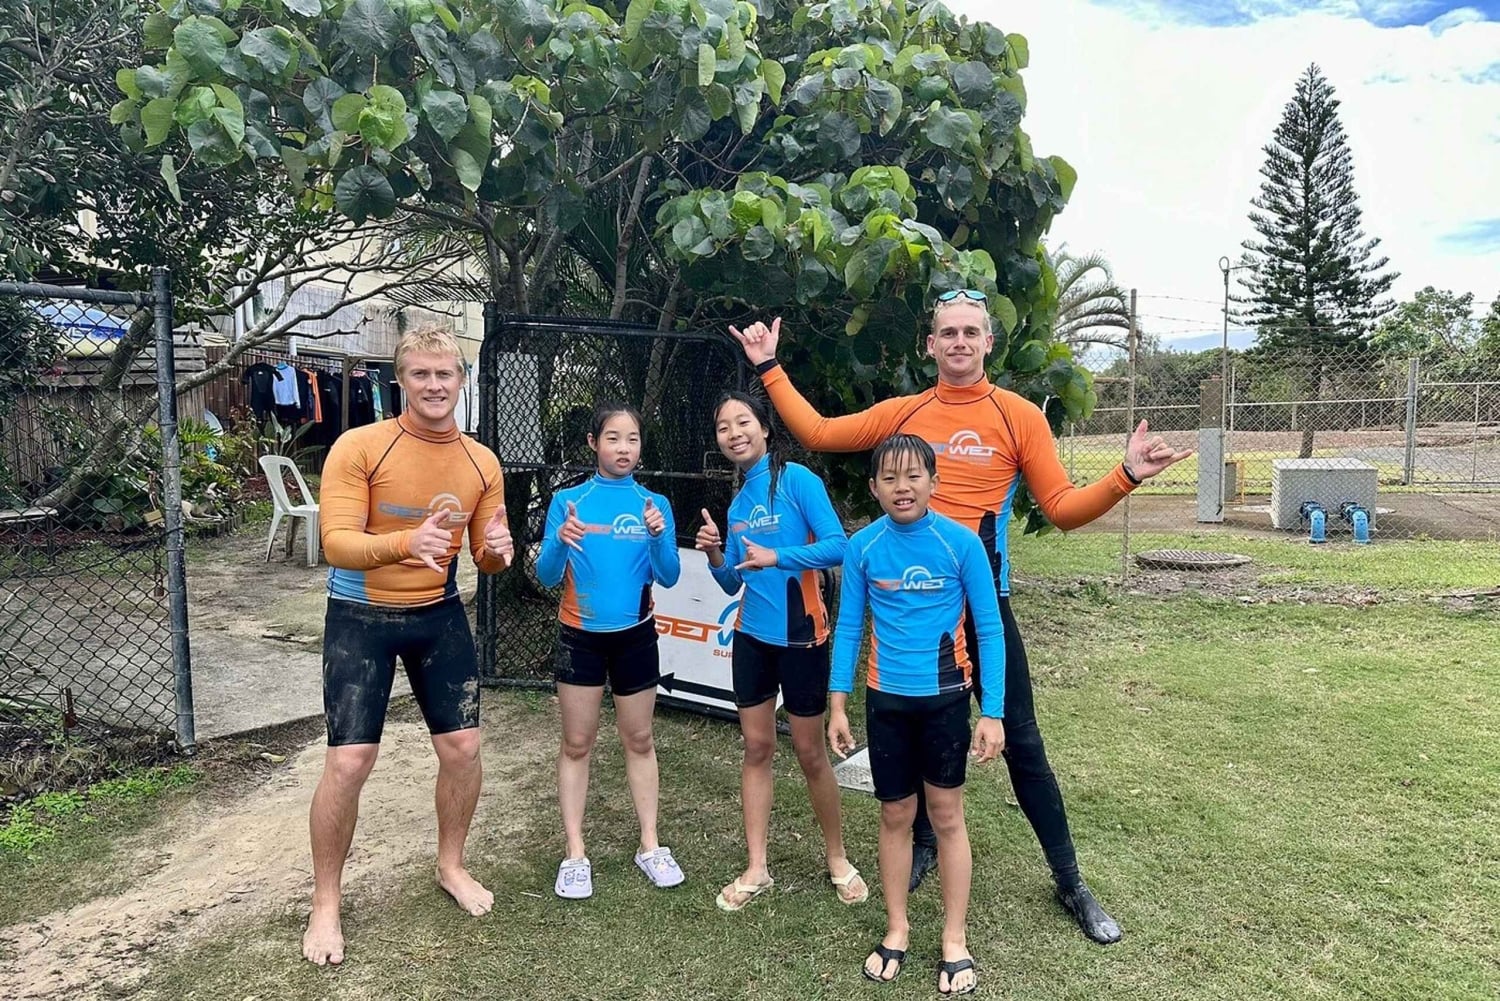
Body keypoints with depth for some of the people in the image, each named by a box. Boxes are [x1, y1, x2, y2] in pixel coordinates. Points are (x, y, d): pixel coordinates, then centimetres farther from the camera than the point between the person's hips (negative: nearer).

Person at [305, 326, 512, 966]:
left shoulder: (482, 463, -4)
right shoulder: (359, 447, -18)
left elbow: (486, 560, 2)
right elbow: (336, 544, -24)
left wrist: (498, 550, -23)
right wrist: (406, 542, -43)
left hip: (439, 614, 4)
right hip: (360, 617, -4)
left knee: (463, 747, 8)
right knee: (348, 762, -4)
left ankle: (451, 866, 34)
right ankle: (325, 904, 19)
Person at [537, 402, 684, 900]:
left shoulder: (654, 504, -2)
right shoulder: (568, 500, -6)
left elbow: (668, 577, -7)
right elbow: (546, 575, -8)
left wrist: (659, 536, -25)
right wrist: (560, 541, -29)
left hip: (635, 635, 1)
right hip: (580, 635, -1)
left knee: (639, 739, 12)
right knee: (577, 743, 6)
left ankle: (650, 845, 24)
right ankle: (575, 854, 18)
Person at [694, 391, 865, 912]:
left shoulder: (797, 479, -10)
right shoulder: (737, 503, 9)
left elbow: (838, 546, -19)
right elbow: (732, 583, 11)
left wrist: (777, 557, -29)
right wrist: (715, 555, -8)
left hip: (800, 635, -5)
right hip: (751, 637, 6)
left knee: (810, 753, 6)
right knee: (756, 748, 10)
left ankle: (838, 860, 27)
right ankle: (756, 870, 22)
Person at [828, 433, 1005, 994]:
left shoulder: (962, 543, -11)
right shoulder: (863, 547, -6)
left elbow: (989, 630, -7)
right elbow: (848, 628, 1)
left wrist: (992, 712, -9)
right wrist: (838, 706, 0)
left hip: (945, 697, -1)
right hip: (886, 698, 2)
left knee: (946, 815, 10)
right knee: (895, 815, 13)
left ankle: (955, 939, 27)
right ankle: (896, 930, 32)